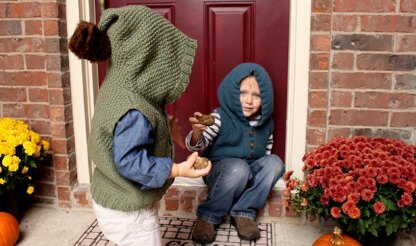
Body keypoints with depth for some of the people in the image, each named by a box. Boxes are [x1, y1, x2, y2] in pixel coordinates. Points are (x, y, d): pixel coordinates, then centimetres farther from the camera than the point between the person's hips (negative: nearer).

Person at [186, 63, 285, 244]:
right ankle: (208, 216, -15)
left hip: (250, 175, 5)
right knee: (238, 167, -35)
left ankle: (244, 212, -13)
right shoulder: (221, 117, -17)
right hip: (219, 171, -5)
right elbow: (197, 147, -24)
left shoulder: (266, 122, -2)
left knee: (275, 163, -19)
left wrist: (267, 170, -1)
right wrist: (197, 133, -45)